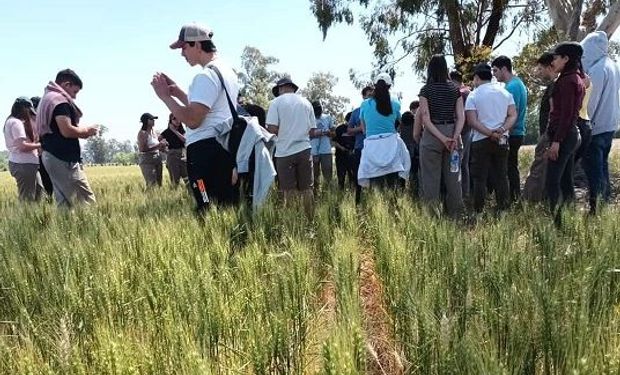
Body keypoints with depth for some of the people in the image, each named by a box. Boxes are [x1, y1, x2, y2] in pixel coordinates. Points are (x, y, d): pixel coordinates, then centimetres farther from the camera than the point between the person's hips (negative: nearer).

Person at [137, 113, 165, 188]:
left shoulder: (154, 132, 14)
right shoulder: (142, 133, -7)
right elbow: (142, 149, -18)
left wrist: (162, 145, 1)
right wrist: (158, 145, -19)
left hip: (157, 158, 7)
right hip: (147, 160, -7)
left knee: (159, 183, 2)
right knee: (151, 183, -16)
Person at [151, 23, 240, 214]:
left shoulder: (206, 76, -13)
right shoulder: (227, 71, 19)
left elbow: (192, 120, -21)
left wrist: (165, 96, -10)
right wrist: (177, 92, 19)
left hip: (204, 150, -10)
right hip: (226, 147, 10)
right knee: (229, 210, 11)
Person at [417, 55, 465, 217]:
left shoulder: (426, 90, -3)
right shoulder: (455, 89, 6)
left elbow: (425, 119, -11)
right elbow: (461, 117, -3)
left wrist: (442, 138, -13)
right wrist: (455, 137, -11)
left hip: (431, 136, -3)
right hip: (452, 134, 3)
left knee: (431, 178, 1)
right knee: (453, 177, 10)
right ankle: (455, 214, 16)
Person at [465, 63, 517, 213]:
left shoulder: (473, 95, -4)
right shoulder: (505, 93, 9)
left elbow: (472, 121, -14)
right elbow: (513, 115, 1)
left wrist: (490, 133, -15)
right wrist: (502, 129, -11)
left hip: (481, 141, -4)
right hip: (502, 140, 4)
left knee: (480, 178, 1)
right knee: (501, 176, 10)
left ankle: (479, 211, 2)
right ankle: (503, 208, 14)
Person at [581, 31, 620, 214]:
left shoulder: (597, 69, -17)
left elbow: (590, 101, -18)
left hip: (595, 126, -9)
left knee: (593, 168, -4)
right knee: (602, 164, 17)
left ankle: (595, 207, -2)